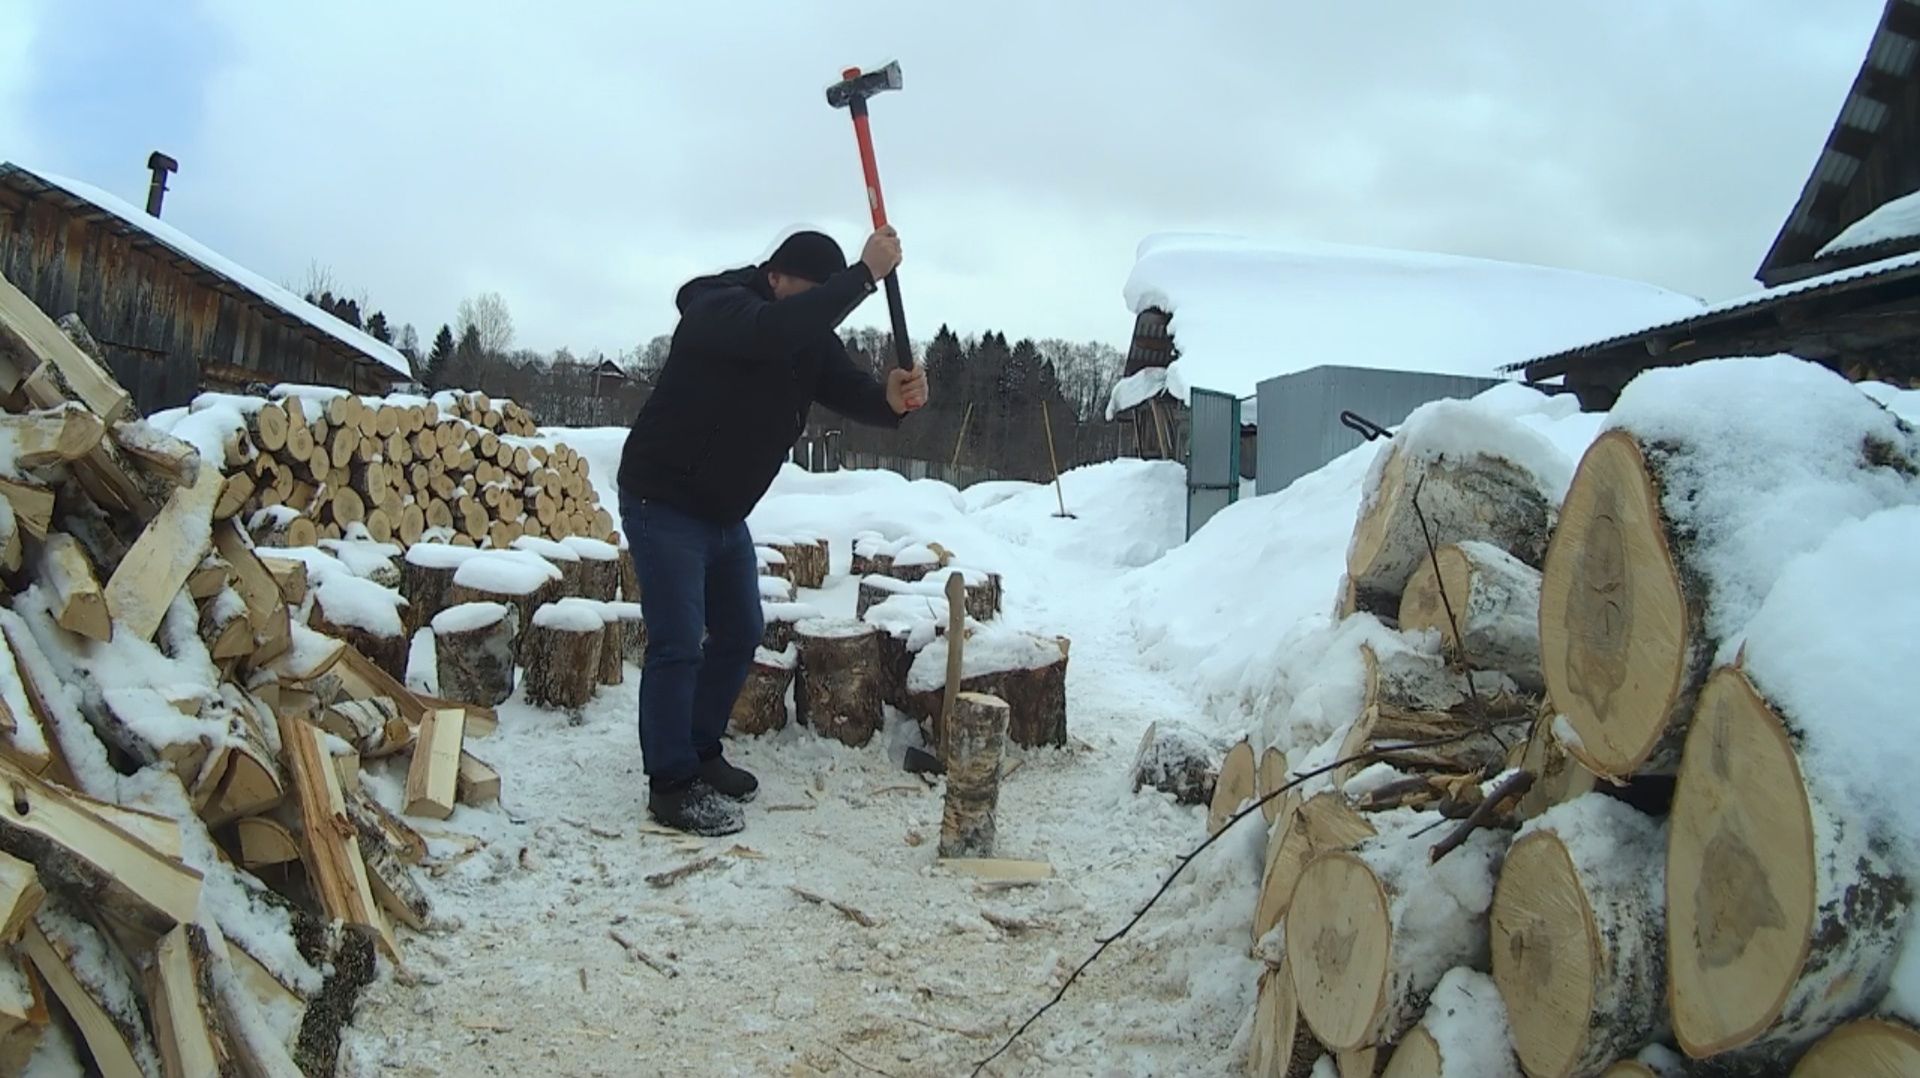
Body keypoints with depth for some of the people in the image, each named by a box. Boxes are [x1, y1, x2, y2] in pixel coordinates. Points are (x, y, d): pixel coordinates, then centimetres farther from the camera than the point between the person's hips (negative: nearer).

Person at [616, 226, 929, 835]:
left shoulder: (811, 337, 2)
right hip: (663, 503, -9)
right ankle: (671, 785, -1)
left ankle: (700, 754, 28)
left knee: (740, 634, 14)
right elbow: (776, 328, -42)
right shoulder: (714, 308, -22)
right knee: (678, 644, -10)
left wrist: (893, 399, -30)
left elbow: (851, 394, -7)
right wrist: (865, 274, -40)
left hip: (725, 512, 9)